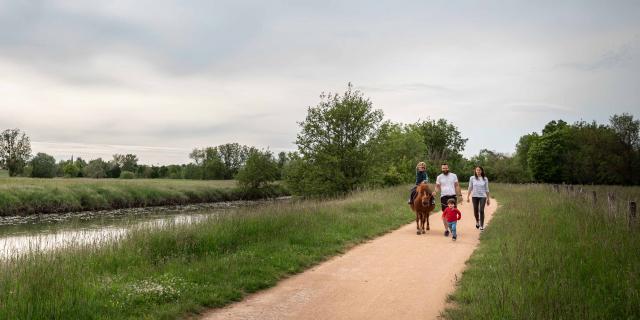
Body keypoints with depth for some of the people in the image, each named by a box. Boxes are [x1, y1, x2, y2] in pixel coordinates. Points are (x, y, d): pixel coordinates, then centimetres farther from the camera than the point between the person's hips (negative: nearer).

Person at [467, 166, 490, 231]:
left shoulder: (485, 179, 2)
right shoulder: (472, 178, 1)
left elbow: (487, 189, 7)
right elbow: (470, 188, 6)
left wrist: (488, 198, 8)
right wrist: (467, 197, 2)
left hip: (482, 196, -1)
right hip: (475, 196, 1)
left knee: (481, 211, -7)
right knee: (476, 210, 7)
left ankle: (481, 226, 1)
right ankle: (477, 221, 36)